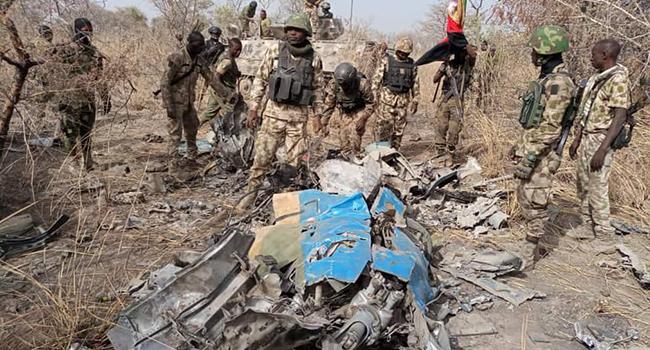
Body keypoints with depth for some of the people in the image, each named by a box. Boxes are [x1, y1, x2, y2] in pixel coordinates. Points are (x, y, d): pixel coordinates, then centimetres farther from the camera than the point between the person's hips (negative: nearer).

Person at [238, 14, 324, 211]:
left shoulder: (314, 58, 2)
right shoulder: (275, 51, 0)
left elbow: (317, 88, 11)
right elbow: (260, 80, 4)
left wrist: (318, 115, 8)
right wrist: (254, 108, 0)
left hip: (299, 116, 1)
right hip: (274, 112, -1)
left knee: (295, 160, 7)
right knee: (262, 156, 1)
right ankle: (251, 194, 16)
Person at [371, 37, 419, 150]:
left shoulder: (412, 64, 10)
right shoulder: (386, 61, 0)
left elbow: (415, 84, 15)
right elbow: (376, 79, -1)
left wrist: (415, 101, 12)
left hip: (403, 101, 4)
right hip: (387, 99, -3)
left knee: (399, 128, 6)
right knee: (383, 128, -7)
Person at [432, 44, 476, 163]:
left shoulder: (468, 64, 3)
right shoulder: (447, 64, 9)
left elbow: (473, 55, -20)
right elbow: (435, 80, 4)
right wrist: (442, 70, -12)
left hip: (458, 100, -2)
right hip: (444, 99, 2)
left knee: (454, 130, -4)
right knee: (440, 127, 1)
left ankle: (449, 156, 6)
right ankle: (440, 154, 10)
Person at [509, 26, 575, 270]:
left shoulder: (558, 82, -18)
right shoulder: (547, 78, 14)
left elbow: (550, 127, -23)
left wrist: (529, 157, -24)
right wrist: (520, 146, 24)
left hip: (542, 154, -10)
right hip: (531, 148, 10)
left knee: (534, 203, -5)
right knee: (524, 195, 18)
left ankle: (527, 257, 3)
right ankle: (533, 239, 32)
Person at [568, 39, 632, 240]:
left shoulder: (617, 79, -15)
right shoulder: (597, 78, 12)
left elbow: (620, 117, -20)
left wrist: (602, 149, -24)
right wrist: (577, 140, 17)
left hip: (601, 139, -9)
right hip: (586, 138, 9)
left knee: (597, 188, -4)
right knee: (584, 186, 13)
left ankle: (603, 234, 7)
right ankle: (587, 227, 24)